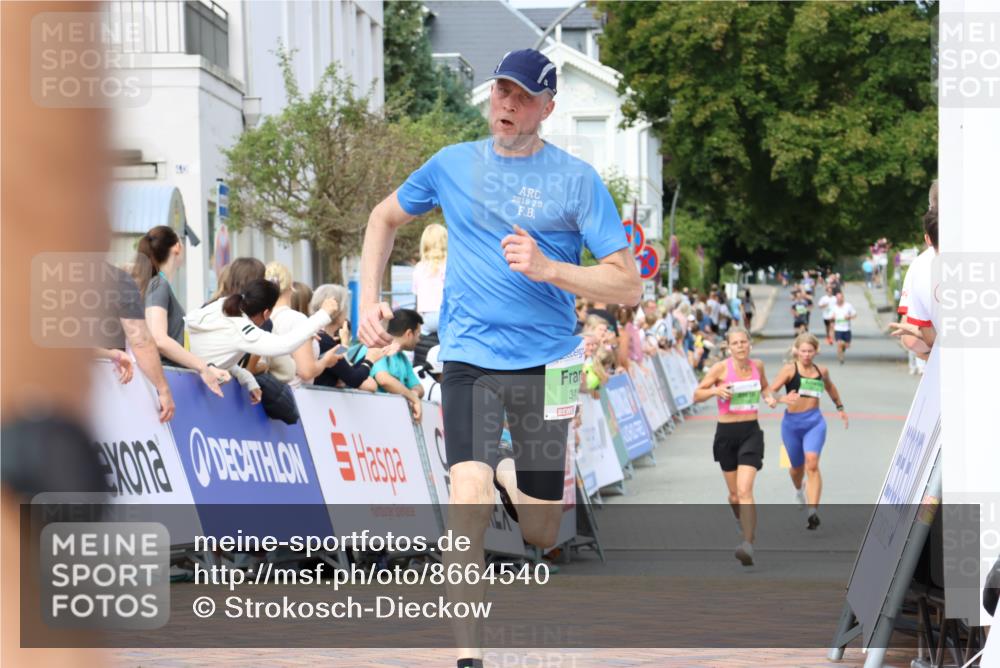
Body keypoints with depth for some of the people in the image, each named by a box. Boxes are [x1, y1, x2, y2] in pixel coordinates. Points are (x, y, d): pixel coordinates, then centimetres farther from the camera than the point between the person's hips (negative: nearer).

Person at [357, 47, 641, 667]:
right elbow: (385, 217, 23)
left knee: (542, 537, 7)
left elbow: (628, 285, -6)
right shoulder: (453, 165, 5)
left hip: (545, 363, 0)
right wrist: (370, 300, 11)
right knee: (470, 502, -22)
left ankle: (513, 484, 43)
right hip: (469, 358, 0)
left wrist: (548, 269, -20)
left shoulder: (577, 179, -3)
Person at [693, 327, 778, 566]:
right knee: (734, 494, 13)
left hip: (751, 432, 0)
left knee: (745, 491, -18)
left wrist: (770, 397, 2)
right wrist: (715, 391, -21)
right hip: (726, 432, 0)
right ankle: (747, 527, 44)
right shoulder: (721, 368, -7)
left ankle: (748, 546, -27)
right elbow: (697, 395, -2)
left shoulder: (757, 366, 3)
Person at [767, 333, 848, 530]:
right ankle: (798, 490, 54)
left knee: (812, 463, -20)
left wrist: (840, 407, 36)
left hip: (815, 421, 0)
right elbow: (769, 392, -14)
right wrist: (783, 399, -33)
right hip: (792, 422, 0)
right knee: (797, 466, 17)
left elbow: (830, 387, 31)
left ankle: (813, 512, -26)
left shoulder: (821, 371, 7)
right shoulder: (790, 369, -5)